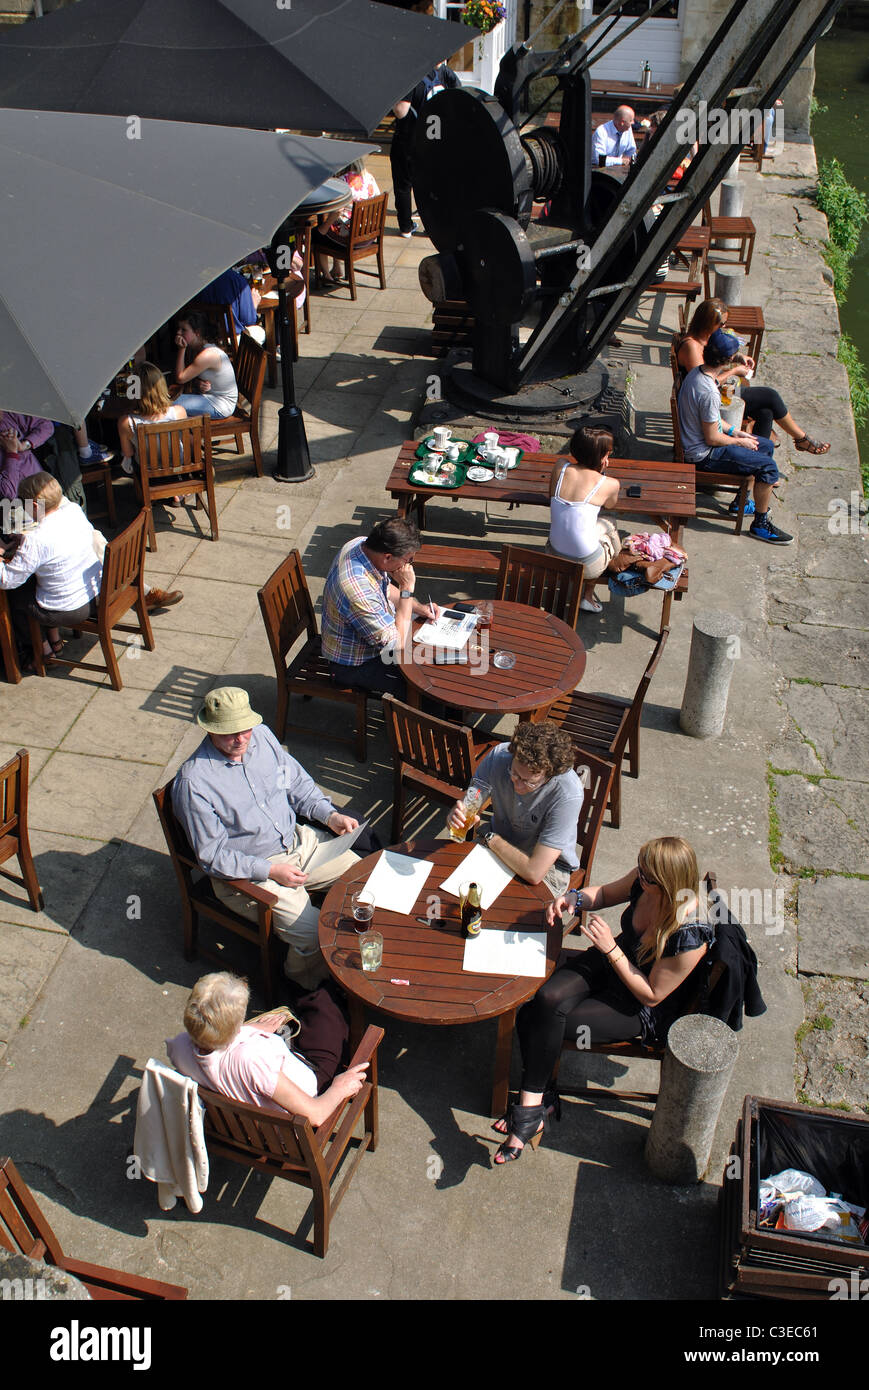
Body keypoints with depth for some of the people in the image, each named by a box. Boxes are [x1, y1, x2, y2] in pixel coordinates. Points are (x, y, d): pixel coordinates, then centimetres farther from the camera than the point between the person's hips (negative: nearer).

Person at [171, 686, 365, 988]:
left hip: (298, 841, 7)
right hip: (246, 872, -7)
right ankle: (305, 990, 12)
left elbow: (298, 782, 13)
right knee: (315, 936, -20)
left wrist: (330, 815, -2)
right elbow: (212, 857, -18)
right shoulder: (193, 782, -22)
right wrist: (270, 871, -24)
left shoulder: (262, 736, -2)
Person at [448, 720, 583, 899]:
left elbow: (534, 873, -35)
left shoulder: (568, 794, -34)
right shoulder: (499, 755, -21)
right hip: (499, 846, 4)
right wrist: (457, 815, -32)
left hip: (548, 864, -4)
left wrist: (491, 839, -20)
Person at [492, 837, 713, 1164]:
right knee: (546, 999, -21)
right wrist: (574, 898, -15)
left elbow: (651, 995, -22)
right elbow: (606, 894, 6)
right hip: (610, 963, 6)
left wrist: (610, 948, -27)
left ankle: (533, 1107, 4)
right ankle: (536, 1102, -6)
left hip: (646, 1012, -6)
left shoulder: (690, 936, -33)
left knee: (546, 1024, -19)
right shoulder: (646, 878, -15)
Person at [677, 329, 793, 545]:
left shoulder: (696, 372, -1)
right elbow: (712, 439, -24)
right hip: (703, 454, -10)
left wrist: (733, 430, 9)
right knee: (768, 466, -12)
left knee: (766, 445, 18)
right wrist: (740, 442, -7)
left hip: (695, 442, 10)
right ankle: (760, 524, 4)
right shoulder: (709, 393, -31)